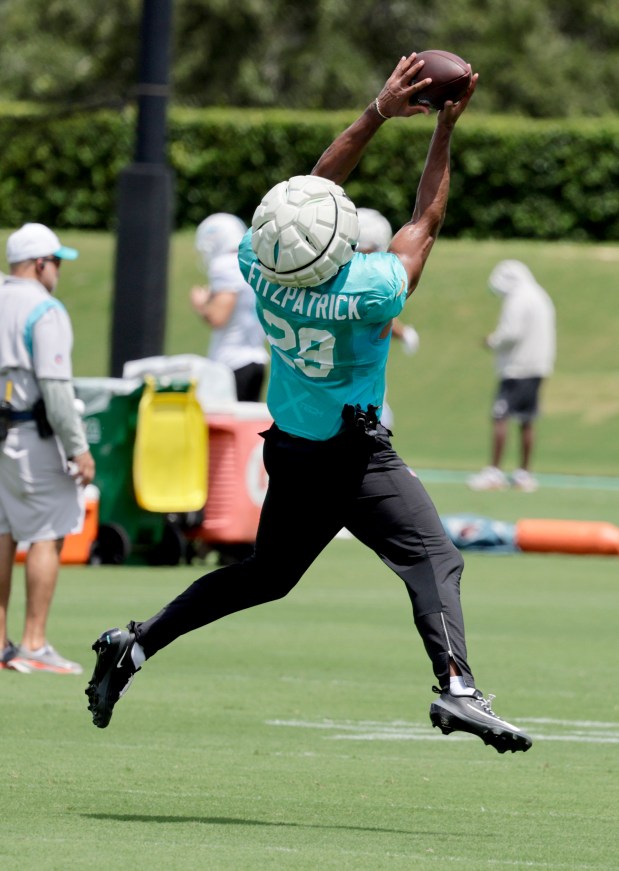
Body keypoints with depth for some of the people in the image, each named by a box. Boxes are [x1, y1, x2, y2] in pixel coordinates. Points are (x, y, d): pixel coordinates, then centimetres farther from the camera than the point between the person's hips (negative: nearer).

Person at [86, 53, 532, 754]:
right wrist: (444, 129, -5)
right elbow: (425, 221, -10)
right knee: (432, 558, -9)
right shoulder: (363, 292, -27)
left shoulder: (260, 267, -15)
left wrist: (379, 112, -5)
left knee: (266, 575, 22)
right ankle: (455, 685, -28)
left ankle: (135, 644, 22)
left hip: (290, 452, 7)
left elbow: (320, 181, -2)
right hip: (352, 458, -7)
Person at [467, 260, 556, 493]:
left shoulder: (517, 300, -12)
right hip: (537, 368, 9)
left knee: (500, 417, -8)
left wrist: (493, 341, -3)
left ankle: (494, 472, -12)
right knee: (527, 421, 11)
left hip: (516, 368, -9)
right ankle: (524, 474, 13)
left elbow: (511, 333, -21)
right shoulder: (541, 297, 16)